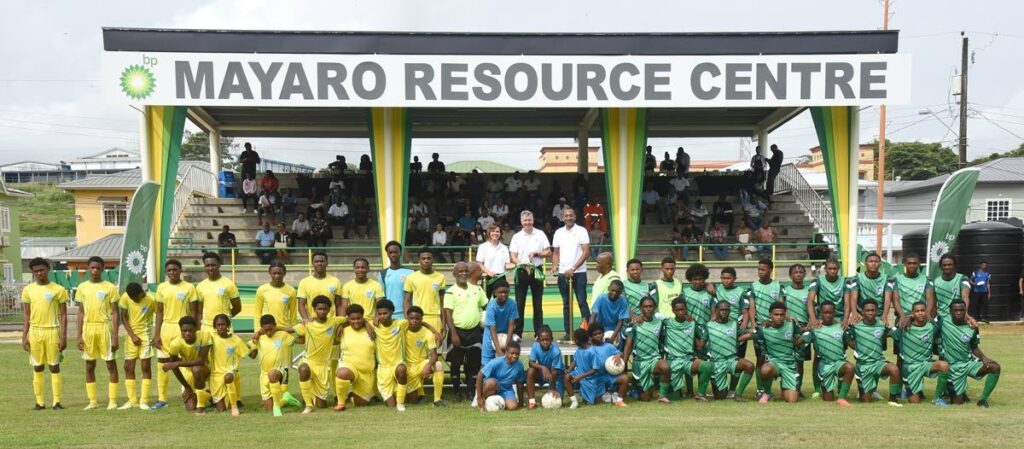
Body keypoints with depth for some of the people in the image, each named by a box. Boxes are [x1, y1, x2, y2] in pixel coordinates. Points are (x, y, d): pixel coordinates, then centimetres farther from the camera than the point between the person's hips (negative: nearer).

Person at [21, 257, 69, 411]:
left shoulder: (58, 290, -2)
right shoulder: (28, 290, 6)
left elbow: (63, 315, -1)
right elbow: (26, 315, 9)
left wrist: (64, 336, -7)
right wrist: (24, 336, 2)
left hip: (52, 331, -3)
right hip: (35, 332, 3)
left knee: (54, 366, -1)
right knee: (37, 368, 6)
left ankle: (57, 401, 4)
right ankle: (40, 402, 12)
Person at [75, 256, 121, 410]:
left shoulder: (110, 287, -3)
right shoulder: (82, 288, 7)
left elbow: (115, 313, -3)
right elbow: (81, 312, 10)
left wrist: (115, 336, -10)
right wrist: (79, 335, 4)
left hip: (105, 327, -3)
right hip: (88, 328, 4)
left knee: (111, 364, 0)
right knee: (89, 366, 7)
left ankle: (112, 400, 5)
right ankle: (92, 401, 15)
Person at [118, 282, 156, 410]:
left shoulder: (151, 299, -15)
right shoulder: (125, 297, -9)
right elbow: (124, 317, 0)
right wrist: (132, 335, -8)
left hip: (146, 334, -3)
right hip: (131, 334, 3)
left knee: (145, 366, -5)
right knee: (128, 367, 3)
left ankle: (144, 401, 0)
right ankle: (132, 400, 12)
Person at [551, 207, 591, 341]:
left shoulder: (581, 231, -3)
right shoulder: (558, 232, 10)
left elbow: (586, 252, -9)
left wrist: (572, 269, -16)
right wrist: (554, 266, -5)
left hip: (579, 272, -4)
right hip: (562, 273, 4)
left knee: (582, 302, -7)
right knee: (566, 304, 8)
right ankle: (568, 333, 12)